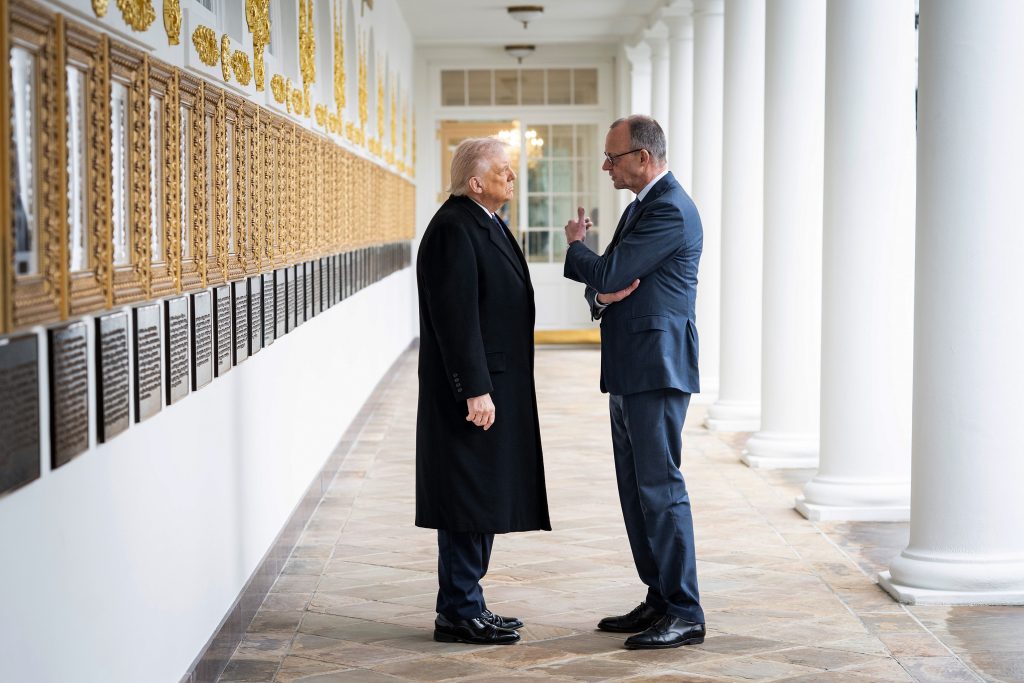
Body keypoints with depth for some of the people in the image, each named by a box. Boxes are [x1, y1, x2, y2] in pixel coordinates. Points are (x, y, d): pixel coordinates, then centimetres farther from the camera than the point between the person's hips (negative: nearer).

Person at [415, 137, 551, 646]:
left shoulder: (484, 224, 15)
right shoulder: (454, 230, -16)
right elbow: (456, 317, -22)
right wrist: (475, 390, -24)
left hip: (495, 387, 10)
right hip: (474, 391, -10)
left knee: (484, 499, 14)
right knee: (470, 499, -4)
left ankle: (465, 606, 22)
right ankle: (459, 614, 4)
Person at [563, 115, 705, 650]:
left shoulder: (671, 210, -14)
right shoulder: (640, 207, 19)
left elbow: (607, 274, -18)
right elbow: (602, 284, 19)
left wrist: (575, 246, 2)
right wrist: (601, 296, -6)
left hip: (657, 369, -10)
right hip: (629, 371, 10)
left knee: (660, 489, -9)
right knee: (636, 490, 13)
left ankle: (685, 614, -4)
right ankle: (660, 600, 21)